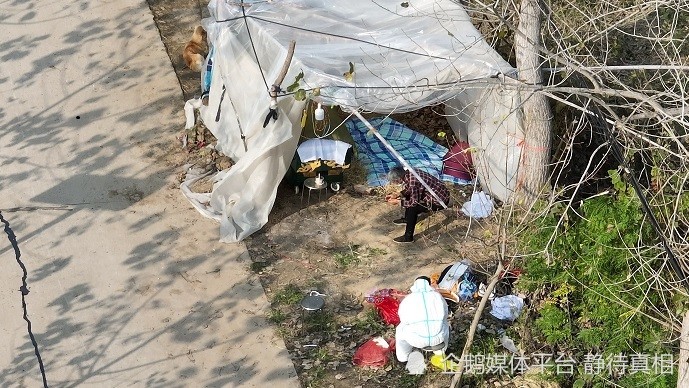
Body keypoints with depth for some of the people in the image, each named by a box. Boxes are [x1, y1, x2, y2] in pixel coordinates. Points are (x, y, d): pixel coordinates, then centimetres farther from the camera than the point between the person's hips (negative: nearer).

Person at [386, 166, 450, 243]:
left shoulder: (412, 182, -29)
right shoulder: (409, 173, -4)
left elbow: (414, 203, -20)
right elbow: (408, 190, 15)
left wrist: (397, 201, -11)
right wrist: (397, 195, 3)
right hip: (439, 192, 10)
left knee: (412, 208, -15)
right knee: (408, 197, 18)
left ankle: (408, 237, -2)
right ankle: (407, 219, 38)